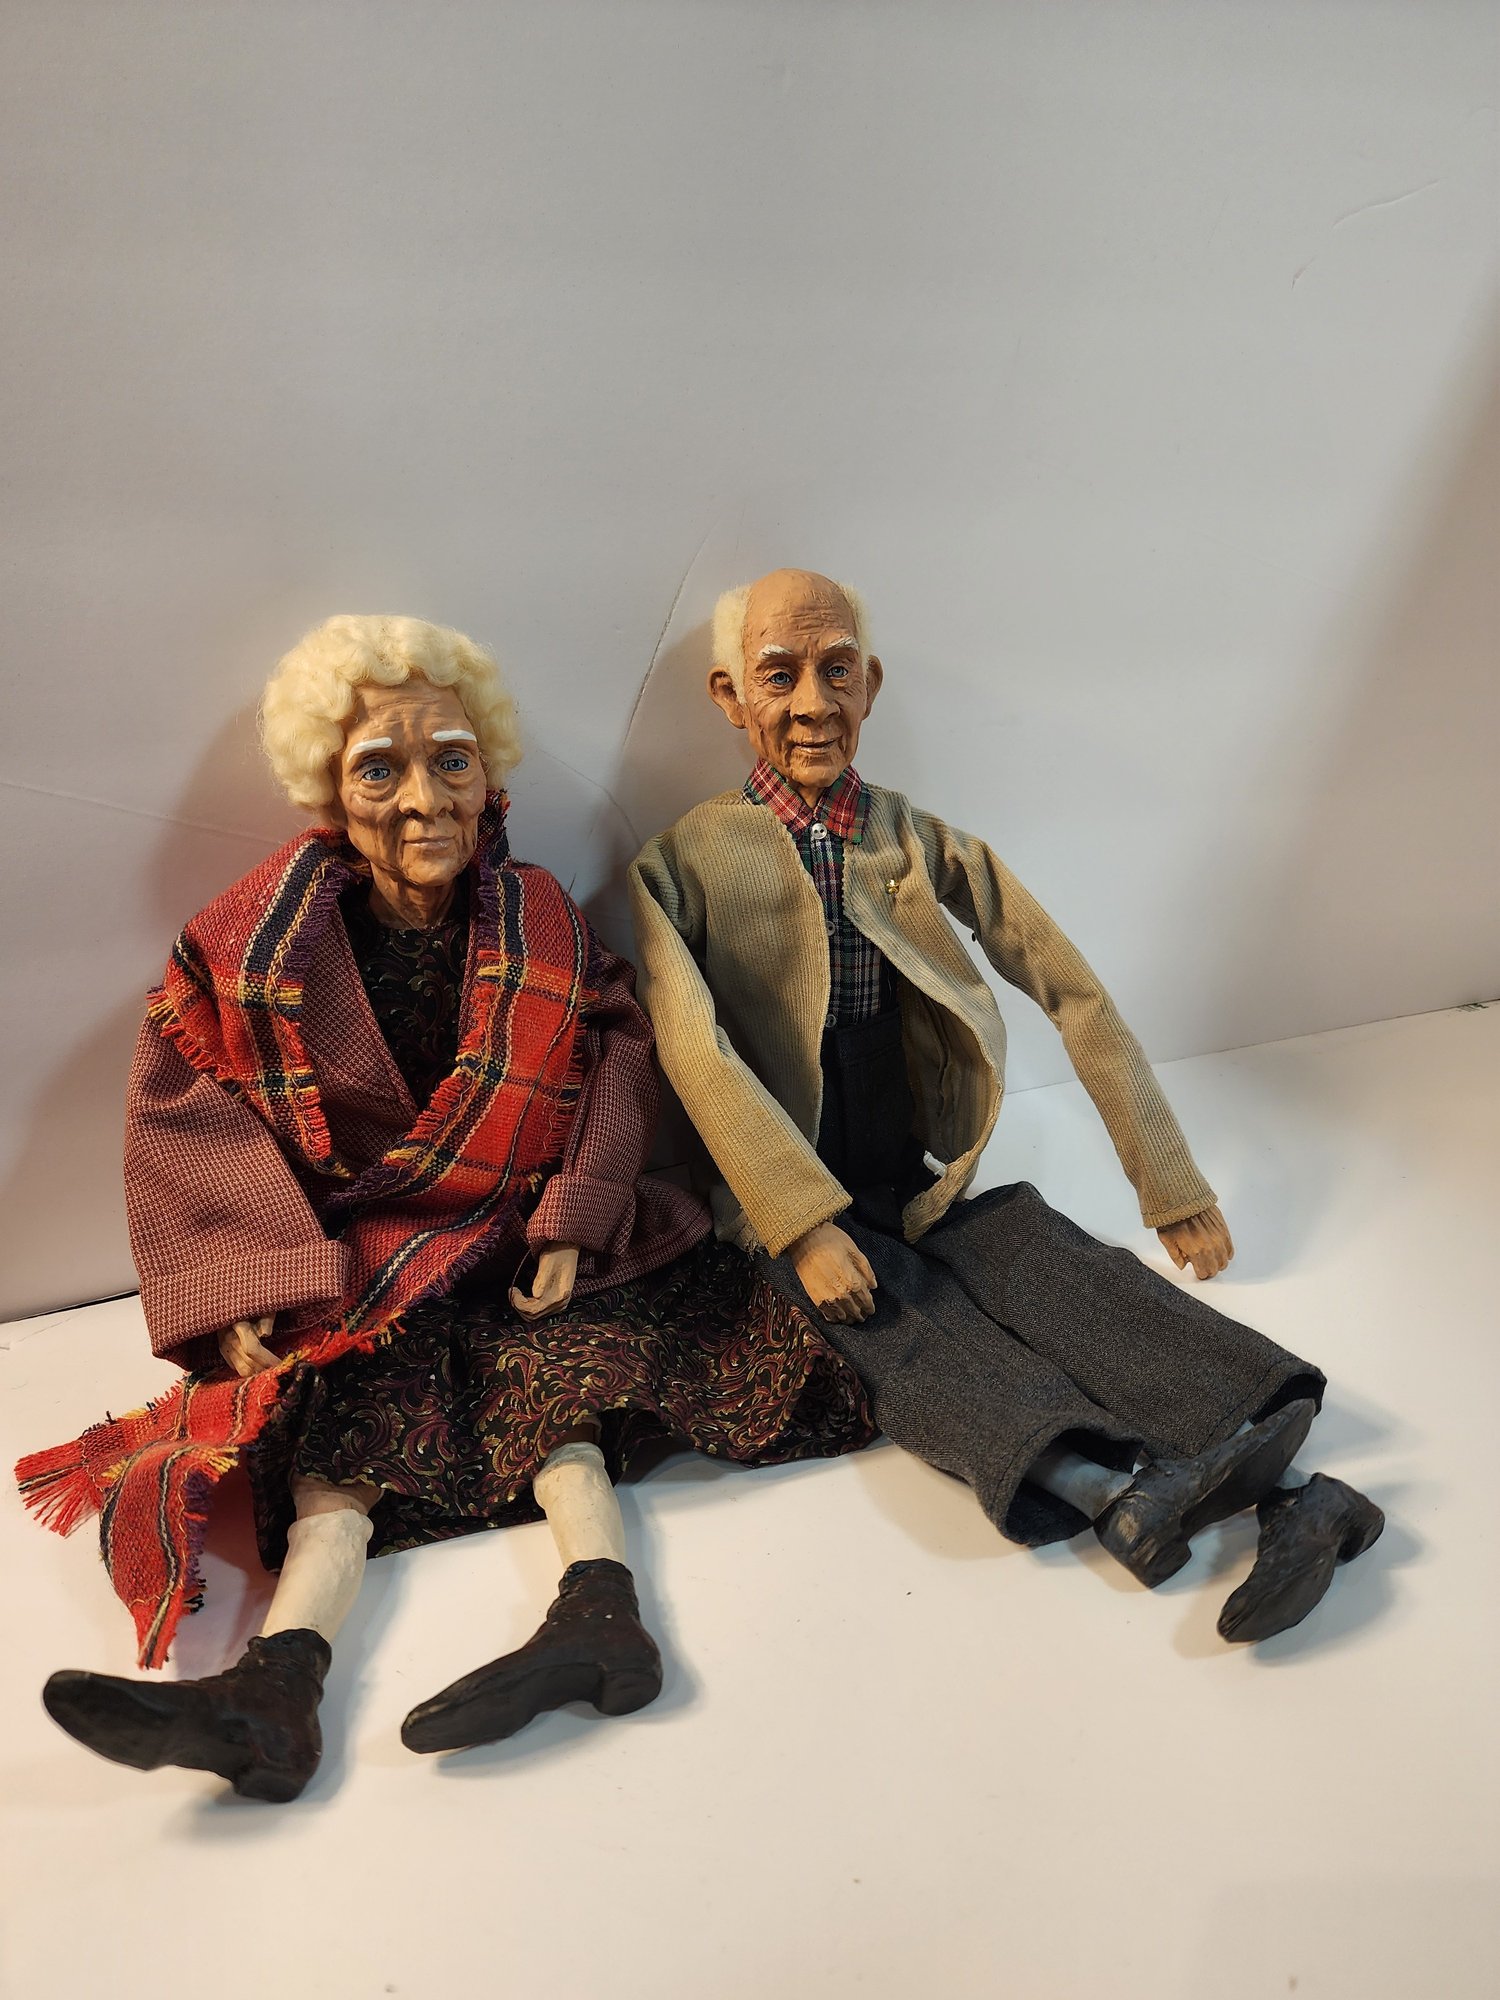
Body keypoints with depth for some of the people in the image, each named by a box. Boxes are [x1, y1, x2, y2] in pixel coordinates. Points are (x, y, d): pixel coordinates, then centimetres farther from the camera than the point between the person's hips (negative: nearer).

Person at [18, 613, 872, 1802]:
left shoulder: (538, 922, -3)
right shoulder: (261, 940, -7)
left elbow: (618, 1056, -3)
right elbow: (185, 1115, -7)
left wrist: (574, 1221, -17)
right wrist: (245, 1289, -19)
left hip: (516, 1231, 2)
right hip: (347, 1248, -1)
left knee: (551, 1351, -25)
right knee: (354, 1386, -26)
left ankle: (600, 1606, -38)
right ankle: (283, 1678, -43)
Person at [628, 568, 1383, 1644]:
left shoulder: (928, 845, 9)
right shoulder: (684, 865, -1)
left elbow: (1077, 998, 7)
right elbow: (697, 1052, -15)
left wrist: (1172, 1185, 2)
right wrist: (807, 1227, -26)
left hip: (928, 1184, 3)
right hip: (792, 1213, -2)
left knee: (1056, 1260, -26)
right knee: (895, 1317, -32)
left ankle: (1277, 1483, -40)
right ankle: (1119, 1494, -50)